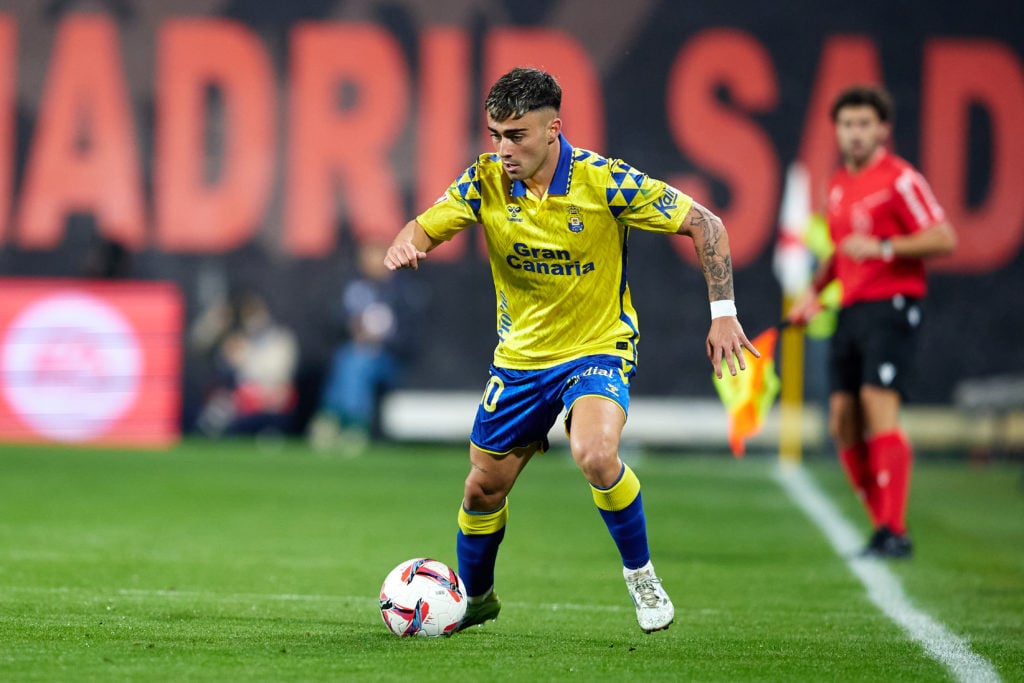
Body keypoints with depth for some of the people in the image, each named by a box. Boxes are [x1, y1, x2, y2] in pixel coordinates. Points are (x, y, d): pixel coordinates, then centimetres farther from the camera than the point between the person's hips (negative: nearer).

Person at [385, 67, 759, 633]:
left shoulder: (603, 181, -20)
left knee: (594, 454, -32)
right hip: (519, 356, 4)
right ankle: (473, 597, 40)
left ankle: (640, 574, -8)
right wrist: (404, 246, -33)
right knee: (483, 488, 11)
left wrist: (723, 312, -16)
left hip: (598, 348, -4)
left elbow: (704, 224, -13)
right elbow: (424, 228, -8)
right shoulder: (486, 181, -10)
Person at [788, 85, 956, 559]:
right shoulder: (838, 185, 16)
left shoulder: (900, 180, -8)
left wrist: (884, 248, -22)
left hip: (891, 305, -8)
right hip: (850, 308, 8)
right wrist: (814, 291, 19)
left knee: (879, 410, -18)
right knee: (843, 425, 5)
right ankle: (883, 524, 13)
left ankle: (894, 533, -18)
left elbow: (944, 239, -14)